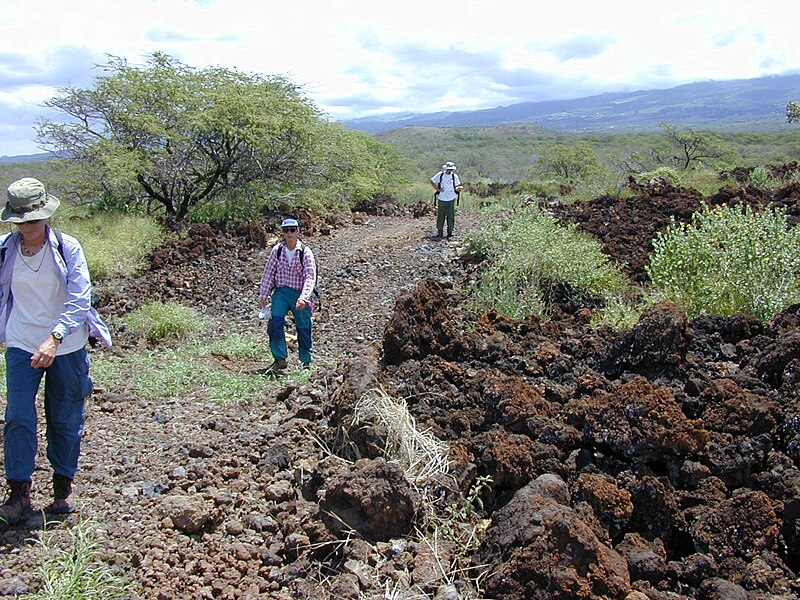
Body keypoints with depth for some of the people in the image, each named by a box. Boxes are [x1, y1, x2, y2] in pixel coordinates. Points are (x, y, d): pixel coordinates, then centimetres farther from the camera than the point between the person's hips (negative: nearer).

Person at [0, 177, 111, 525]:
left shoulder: (68, 248, -10)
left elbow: (79, 299, -17)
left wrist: (54, 339, -28)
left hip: (66, 347, -1)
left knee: (65, 421, 9)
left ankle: (63, 487, 26)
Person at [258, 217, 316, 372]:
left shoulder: (305, 252, -8)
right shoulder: (277, 250, 1)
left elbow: (310, 277, -14)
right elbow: (268, 273, 7)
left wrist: (303, 297, -27)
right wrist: (263, 295, 4)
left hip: (299, 294, -2)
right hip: (281, 292, 2)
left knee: (303, 328, 5)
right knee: (275, 321, -17)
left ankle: (306, 361, 25)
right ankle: (280, 359, -8)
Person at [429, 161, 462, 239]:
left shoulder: (454, 176, 4)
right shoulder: (440, 175, 0)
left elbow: (457, 185, 12)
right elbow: (432, 182, 8)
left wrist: (458, 189, -11)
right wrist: (438, 189, -3)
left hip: (451, 199, 1)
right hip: (442, 199, -1)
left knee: (450, 216, 2)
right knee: (441, 215, 2)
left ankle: (450, 232, 10)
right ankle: (439, 231, 13)